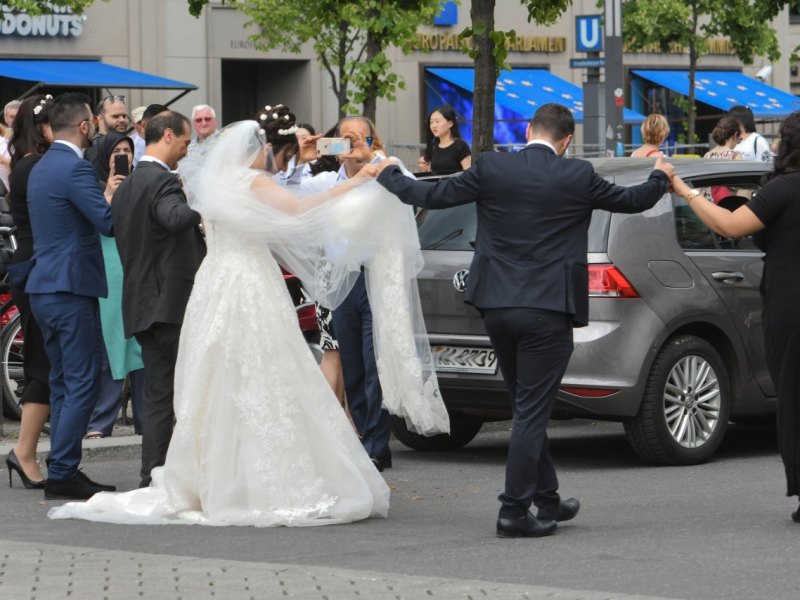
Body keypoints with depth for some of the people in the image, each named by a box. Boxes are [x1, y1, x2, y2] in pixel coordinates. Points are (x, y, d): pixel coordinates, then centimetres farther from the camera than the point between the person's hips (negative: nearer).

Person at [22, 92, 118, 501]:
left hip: (44, 286, 10)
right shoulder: (74, 168, -15)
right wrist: (118, 197, -2)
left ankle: (62, 472, 14)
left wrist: (105, 197, 16)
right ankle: (62, 474, -9)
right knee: (83, 381, -7)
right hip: (71, 287, -10)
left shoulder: (41, 167, 15)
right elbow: (110, 223, -20)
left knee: (64, 382, 13)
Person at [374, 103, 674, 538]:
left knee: (529, 407, 17)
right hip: (548, 310, -3)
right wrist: (660, 177, 31)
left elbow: (434, 196, 4)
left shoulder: (491, 168, -3)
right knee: (531, 412, 0)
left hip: (497, 307, 4)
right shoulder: (578, 177, -6)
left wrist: (387, 174, 21)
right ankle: (514, 511, -3)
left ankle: (547, 500, 26)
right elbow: (631, 201, 9)